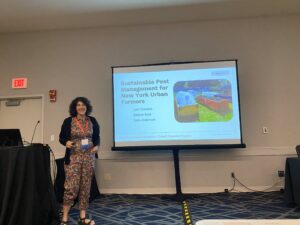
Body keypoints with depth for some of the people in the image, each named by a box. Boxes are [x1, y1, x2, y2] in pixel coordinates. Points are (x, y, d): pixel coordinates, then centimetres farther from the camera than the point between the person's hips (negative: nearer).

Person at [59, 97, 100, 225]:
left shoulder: (92, 121, 6)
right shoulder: (68, 121, -1)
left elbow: (97, 137, 12)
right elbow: (61, 137, 4)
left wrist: (96, 146, -6)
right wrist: (66, 142, -17)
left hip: (88, 158, 3)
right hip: (73, 157, -3)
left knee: (85, 187, 7)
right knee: (71, 187, -7)